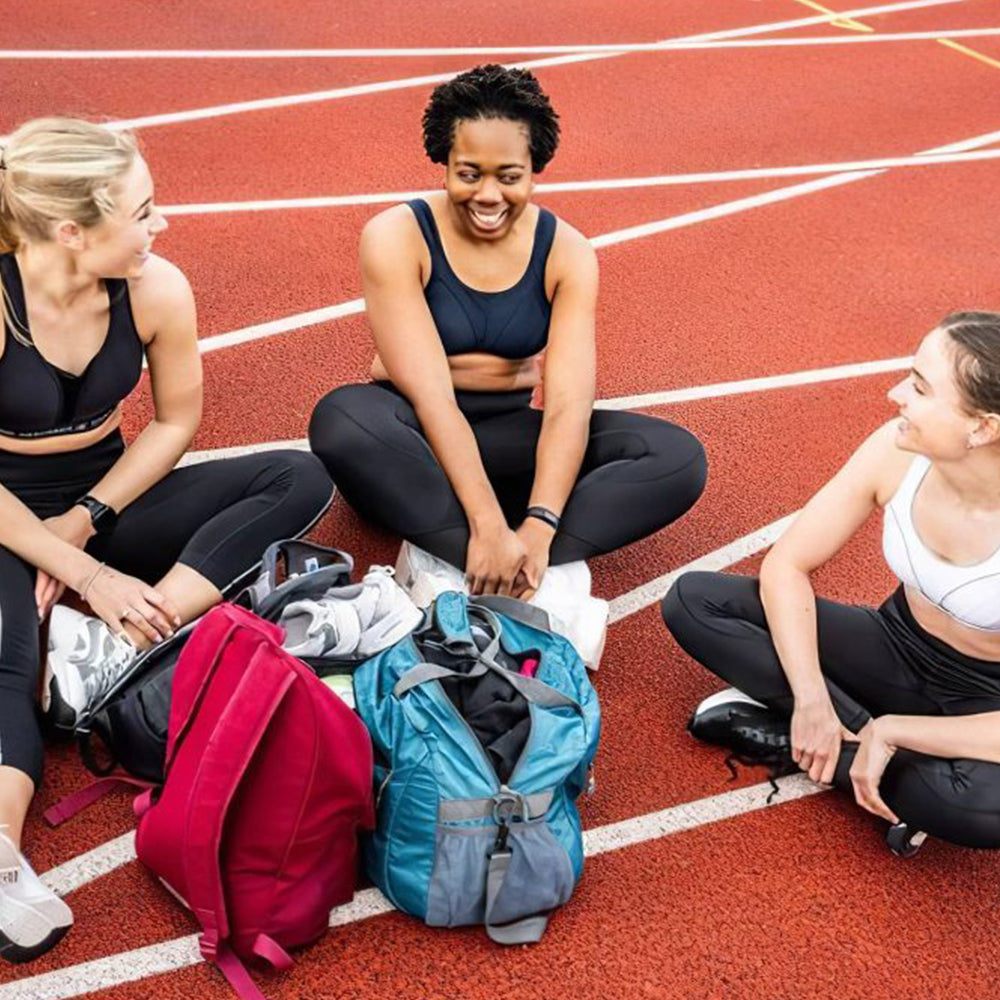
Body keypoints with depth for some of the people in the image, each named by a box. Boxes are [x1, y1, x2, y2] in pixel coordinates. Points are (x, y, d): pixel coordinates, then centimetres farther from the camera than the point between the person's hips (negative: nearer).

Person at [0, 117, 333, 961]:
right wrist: (89, 577, -25)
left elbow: (175, 421, -1)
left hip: (108, 496, 4)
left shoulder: (157, 290, -14)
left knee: (301, 478, -16)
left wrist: (86, 519, -12)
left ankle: (113, 650, -29)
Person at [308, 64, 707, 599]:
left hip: (506, 438, 3)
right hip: (415, 440, -3)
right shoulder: (395, 238, -13)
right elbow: (431, 395, -23)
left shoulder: (566, 252, -5)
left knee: (678, 456, -20)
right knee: (342, 419, -38)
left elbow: (570, 402, -17)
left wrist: (538, 527, -33)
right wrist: (487, 525, -34)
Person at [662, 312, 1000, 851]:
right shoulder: (897, 451, -20)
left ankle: (787, 734, -17)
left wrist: (891, 732, -28)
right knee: (693, 599, -13)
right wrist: (811, 698, -23)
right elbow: (787, 564, -13)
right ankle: (863, 733, -15)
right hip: (896, 648, 4)